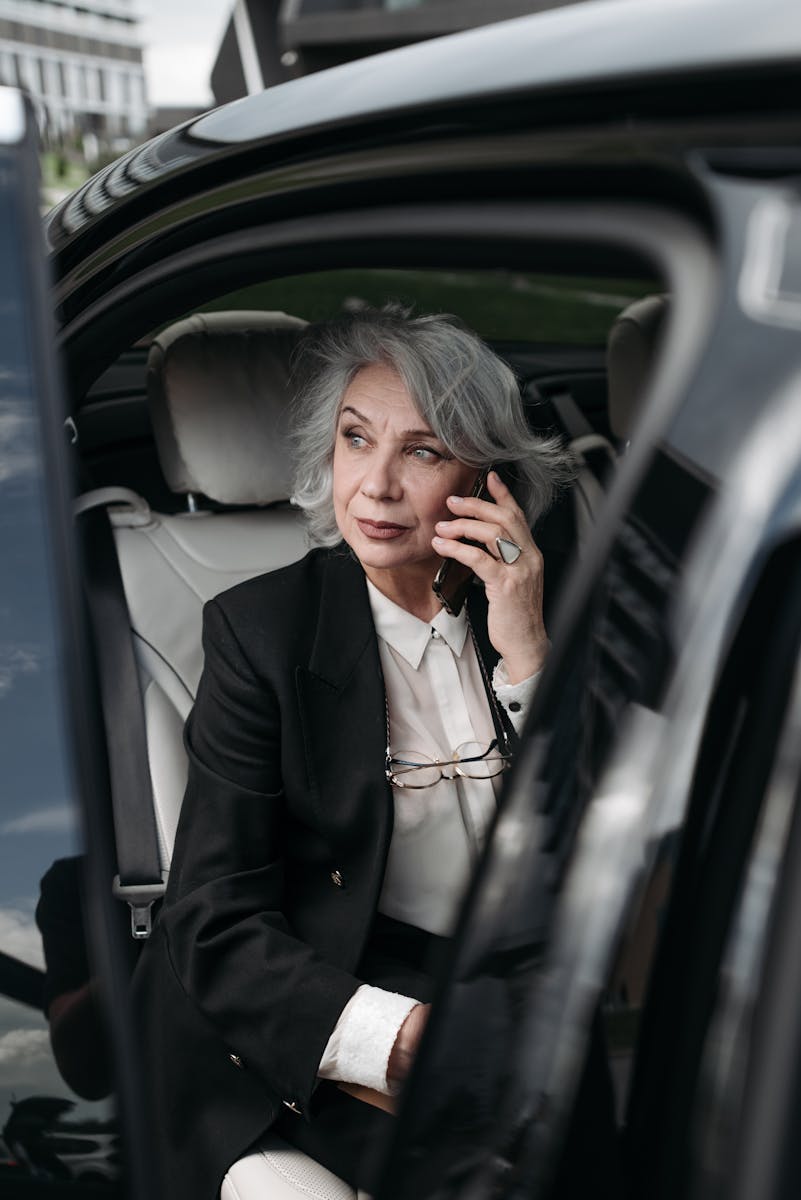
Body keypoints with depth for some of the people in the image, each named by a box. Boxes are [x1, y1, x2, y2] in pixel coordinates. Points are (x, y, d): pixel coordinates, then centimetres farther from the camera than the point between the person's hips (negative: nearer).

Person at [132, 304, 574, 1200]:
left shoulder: (536, 615, 3)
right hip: (317, 1044, -4)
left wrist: (528, 656, -14)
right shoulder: (260, 628, -6)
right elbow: (217, 930, -10)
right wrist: (406, 1040, -26)